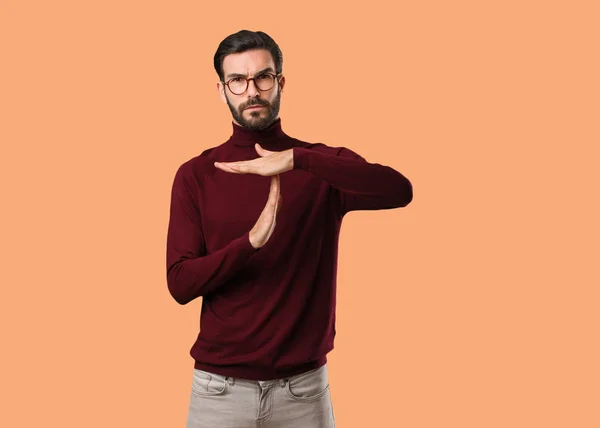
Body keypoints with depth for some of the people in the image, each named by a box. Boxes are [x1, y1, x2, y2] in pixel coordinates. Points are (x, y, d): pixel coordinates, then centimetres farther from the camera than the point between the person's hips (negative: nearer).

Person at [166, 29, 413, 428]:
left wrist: (296, 160, -28)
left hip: (304, 385, 0)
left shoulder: (321, 164, -1)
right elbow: (180, 284, -8)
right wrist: (252, 241, -23)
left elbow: (400, 190, -20)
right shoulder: (195, 174, -1)